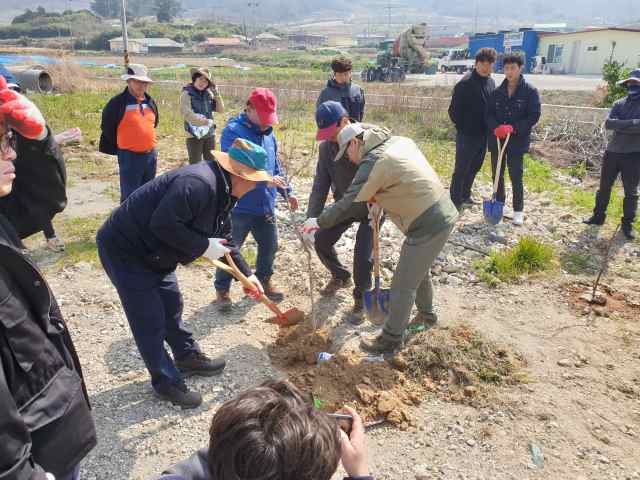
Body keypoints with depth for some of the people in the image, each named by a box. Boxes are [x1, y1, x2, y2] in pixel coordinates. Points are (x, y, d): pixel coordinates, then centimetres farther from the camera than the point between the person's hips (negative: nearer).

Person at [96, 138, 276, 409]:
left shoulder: (222, 191, 3)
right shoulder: (198, 184, -30)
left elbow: (224, 239, 13)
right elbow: (163, 224, -36)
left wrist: (246, 274, 13)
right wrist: (203, 247, -25)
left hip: (154, 254, 10)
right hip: (124, 250, -10)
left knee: (172, 307, 21)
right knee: (150, 320, 1)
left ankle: (187, 357, 40)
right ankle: (167, 382, 16)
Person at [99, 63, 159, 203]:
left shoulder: (150, 101, 7)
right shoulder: (118, 102, -12)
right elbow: (107, 127, -3)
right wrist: (122, 145, 5)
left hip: (151, 155, 6)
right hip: (129, 157, -6)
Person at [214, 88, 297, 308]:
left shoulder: (267, 132, 8)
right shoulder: (233, 131, -15)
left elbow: (275, 165, 18)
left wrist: (287, 191, 16)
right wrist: (266, 180, -33)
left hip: (265, 205, 7)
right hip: (238, 206, -6)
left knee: (270, 246, 16)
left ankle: (264, 280, 38)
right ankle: (222, 289, 25)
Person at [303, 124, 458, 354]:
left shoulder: (373, 163, -18)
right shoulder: (400, 141, 8)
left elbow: (347, 205, -14)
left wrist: (318, 222, -1)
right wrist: (378, 198, 14)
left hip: (427, 226, -9)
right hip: (444, 214, 9)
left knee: (403, 286, 4)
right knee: (419, 270, 28)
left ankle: (391, 339, 20)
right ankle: (426, 314, 50)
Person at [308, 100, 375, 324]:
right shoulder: (326, 146, -11)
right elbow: (320, 184, -12)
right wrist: (311, 219, -21)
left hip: (370, 208, -5)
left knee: (362, 256, -13)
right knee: (321, 240, 6)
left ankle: (361, 300, 14)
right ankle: (340, 277, 35)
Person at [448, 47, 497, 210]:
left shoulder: (490, 82, 7)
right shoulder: (465, 83, -16)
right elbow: (454, 110, -13)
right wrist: (462, 129, -8)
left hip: (483, 134, 7)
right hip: (466, 135, -7)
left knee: (475, 167, 17)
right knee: (461, 169, -1)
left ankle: (465, 195, 32)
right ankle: (455, 201, 8)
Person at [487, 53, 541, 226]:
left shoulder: (530, 91, -5)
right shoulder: (497, 91, 6)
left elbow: (534, 116, -9)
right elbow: (489, 113, 4)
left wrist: (513, 128, -21)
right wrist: (496, 128, -16)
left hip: (517, 141, -4)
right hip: (496, 139, 4)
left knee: (516, 177, 1)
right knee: (497, 175, 12)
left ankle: (518, 211, 15)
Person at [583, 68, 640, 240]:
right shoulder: (620, 103, 5)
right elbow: (608, 123, -11)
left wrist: (620, 126, -19)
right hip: (612, 152, 4)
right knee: (604, 187, 12)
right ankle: (598, 216, 27)